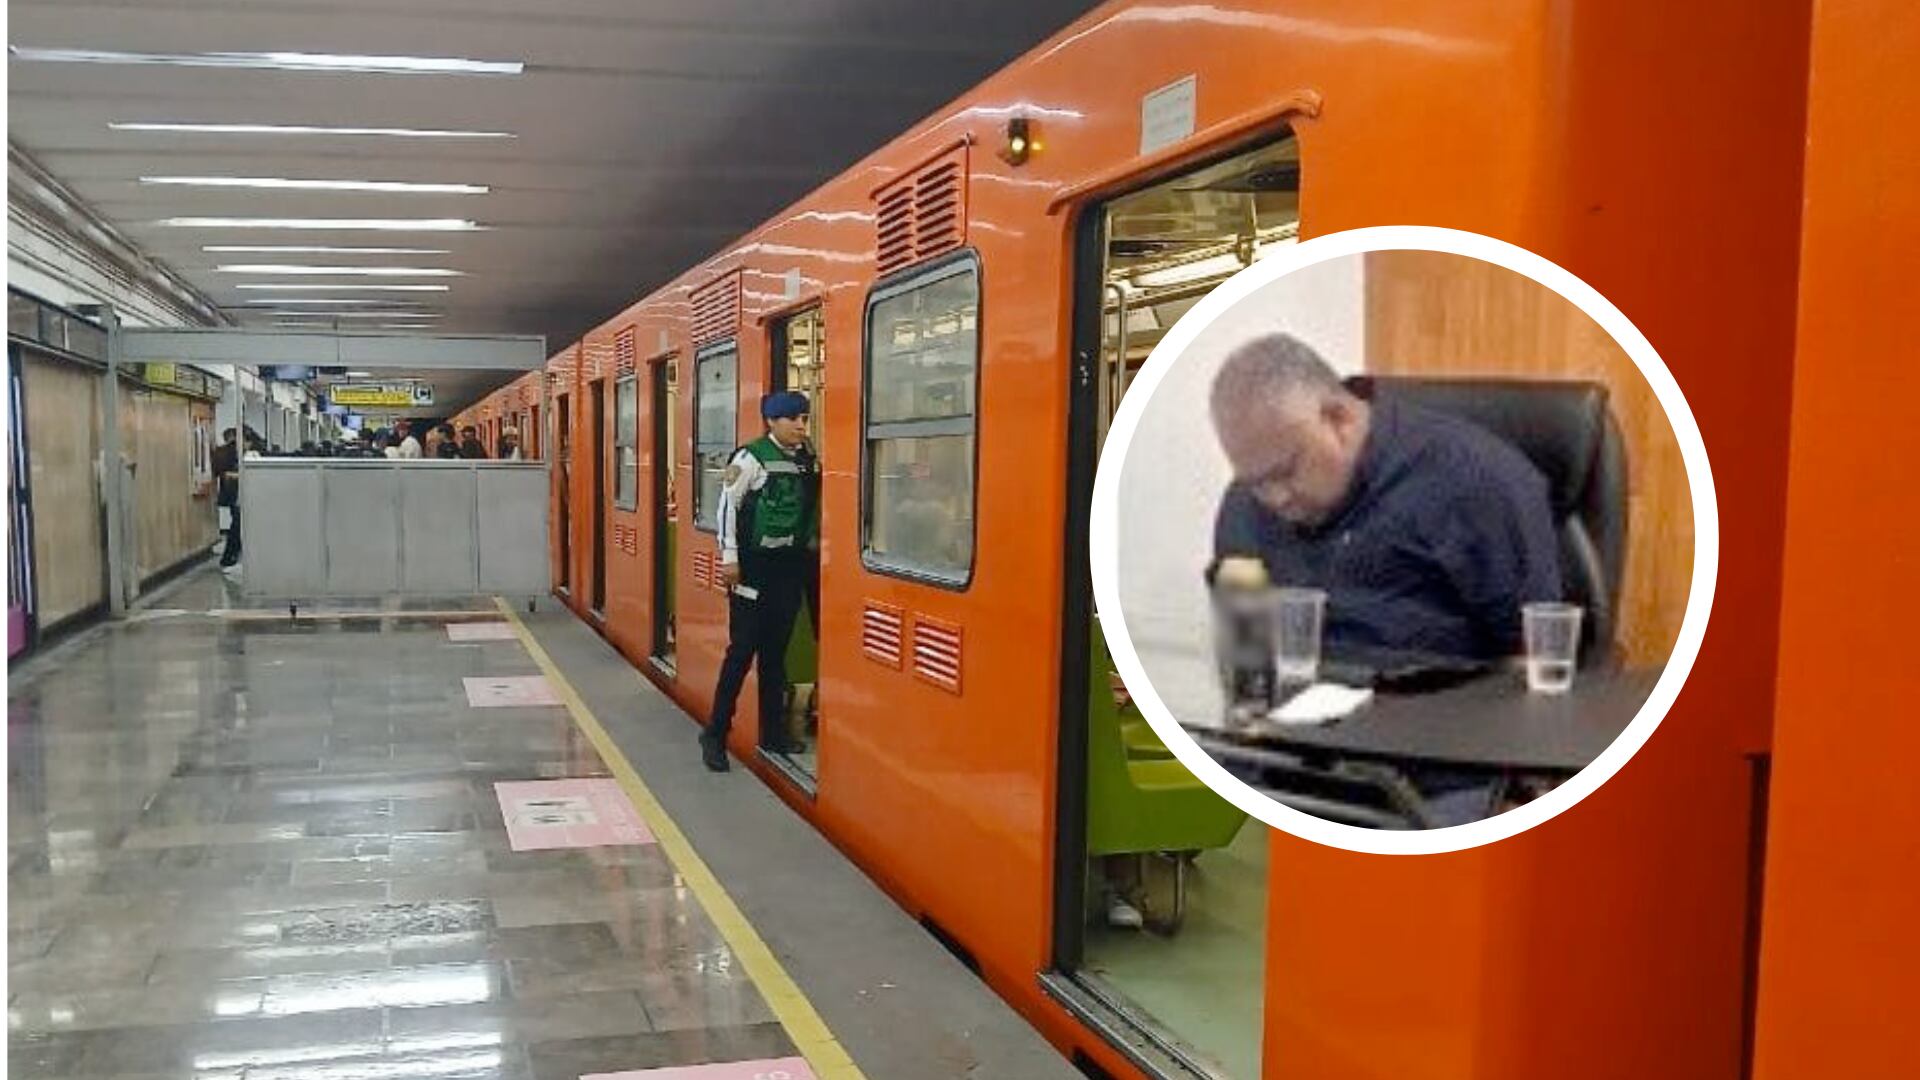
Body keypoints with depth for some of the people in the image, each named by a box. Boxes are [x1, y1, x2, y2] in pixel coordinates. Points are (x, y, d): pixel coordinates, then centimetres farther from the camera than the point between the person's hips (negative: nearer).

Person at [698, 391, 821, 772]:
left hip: (790, 565, 6)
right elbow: (727, 504, -13)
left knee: (776, 651, 13)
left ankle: (773, 730, 22)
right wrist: (729, 557, -15)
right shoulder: (751, 458, -11)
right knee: (742, 650, -5)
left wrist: (812, 543, 13)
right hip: (754, 565, -6)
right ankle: (715, 734, 3)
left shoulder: (809, 461, 7)